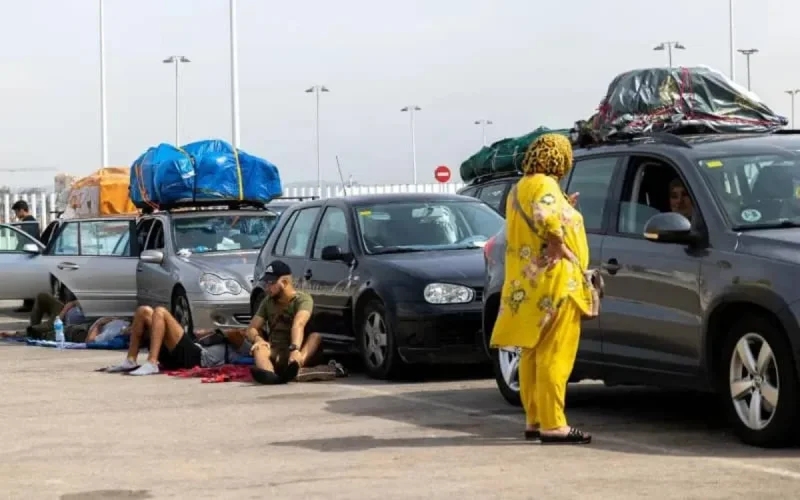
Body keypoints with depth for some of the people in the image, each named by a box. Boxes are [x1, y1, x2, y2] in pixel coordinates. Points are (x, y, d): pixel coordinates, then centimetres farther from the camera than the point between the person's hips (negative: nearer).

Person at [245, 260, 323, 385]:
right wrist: (258, 339, -18)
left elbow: (298, 325, -25)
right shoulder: (267, 302, 14)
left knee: (316, 337, -31)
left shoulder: (303, 299, -6)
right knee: (259, 349, -29)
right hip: (276, 353, 3)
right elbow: (251, 329, 7)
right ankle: (270, 375, -65)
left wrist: (295, 349, -44)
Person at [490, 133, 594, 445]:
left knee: (533, 354, 13)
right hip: (553, 281, -10)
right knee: (554, 355, -9)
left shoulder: (520, 188, 19)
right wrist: (560, 247, -18)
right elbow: (546, 219, -30)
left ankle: (533, 421, 17)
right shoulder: (544, 185, -11)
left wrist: (563, 209, 23)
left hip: (528, 282, 10)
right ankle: (553, 425, -11)